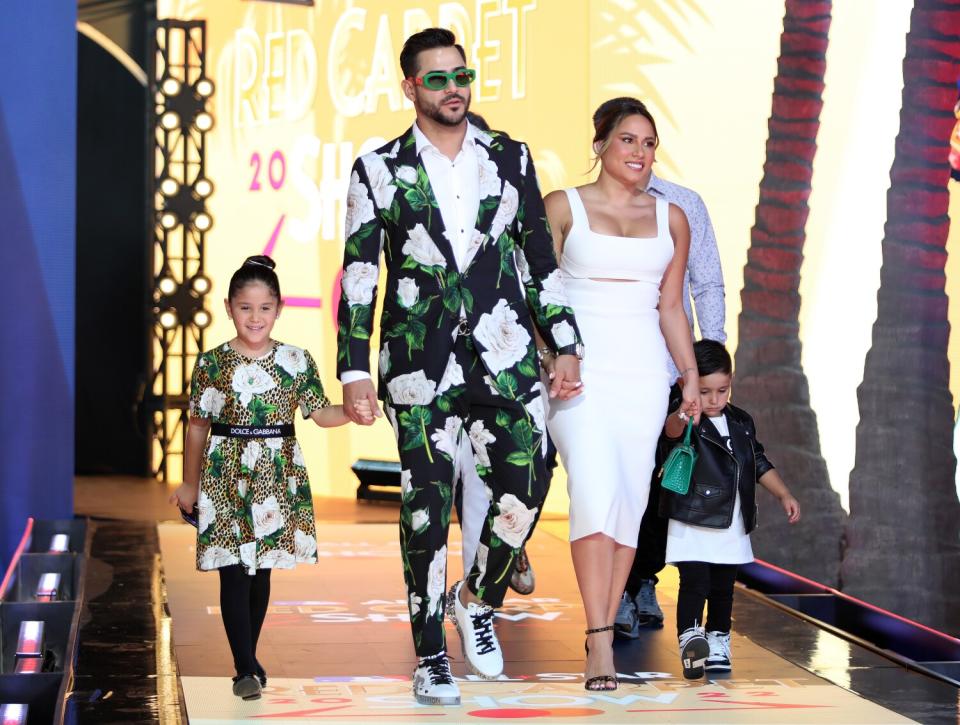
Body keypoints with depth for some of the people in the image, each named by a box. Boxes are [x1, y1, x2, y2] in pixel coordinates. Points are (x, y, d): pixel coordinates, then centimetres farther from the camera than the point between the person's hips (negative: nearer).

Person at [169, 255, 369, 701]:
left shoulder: (296, 361, 2)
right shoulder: (212, 363, -2)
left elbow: (320, 413, 6)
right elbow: (198, 426, 5)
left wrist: (353, 412, -15)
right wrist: (190, 484, 10)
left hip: (276, 476, 2)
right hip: (226, 476, -2)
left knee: (261, 569, 11)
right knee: (233, 572, -8)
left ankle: (248, 658, 25)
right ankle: (246, 668, -6)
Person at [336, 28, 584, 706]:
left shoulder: (510, 159, 9)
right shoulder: (380, 169, 2)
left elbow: (541, 259, 12)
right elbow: (358, 276, 1)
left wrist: (567, 346, 6)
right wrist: (355, 371, -5)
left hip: (506, 357, 2)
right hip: (420, 365, -1)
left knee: (525, 487, -9)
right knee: (426, 506, 2)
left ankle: (477, 602, 19)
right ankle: (431, 655, 15)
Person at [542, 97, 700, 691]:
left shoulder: (671, 219, 13)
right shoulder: (563, 207, 4)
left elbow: (671, 306, 16)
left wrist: (691, 374, 8)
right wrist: (545, 362, -8)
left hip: (643, 371, 4)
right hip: (579, 368, -4)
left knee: (630, 500, 0)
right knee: (596, 491, -18)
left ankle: (603, 629, 9)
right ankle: (600, 642, -18)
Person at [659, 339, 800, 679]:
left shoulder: (741, 422, 9)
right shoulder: (686, 423, -11)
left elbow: (759, 463, 20)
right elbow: (671, 430, -37)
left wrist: (784, 495, 13)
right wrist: (681, 417, -60)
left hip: (732, 526, 6)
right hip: (692, 523, -6)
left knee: (723, 588, 14)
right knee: (694, 583, -18)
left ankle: (718, 640, 26)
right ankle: (689, 637, -23)